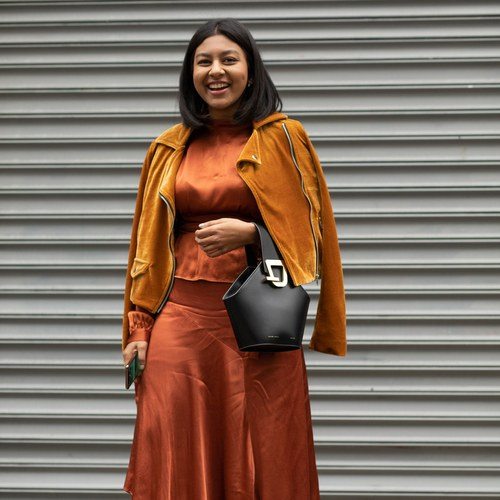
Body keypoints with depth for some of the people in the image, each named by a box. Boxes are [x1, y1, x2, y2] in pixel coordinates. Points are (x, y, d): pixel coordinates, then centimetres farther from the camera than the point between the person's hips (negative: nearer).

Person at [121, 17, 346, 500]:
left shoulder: (283, 138, 3)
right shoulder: (169, 149, 13)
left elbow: (307, 231, 3)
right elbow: (148, 246, 15)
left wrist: (248, 233, -14)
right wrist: (138, 327, 7)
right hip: (181, 315, 3)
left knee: (264, 460, 0)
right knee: (176, 458, 1)